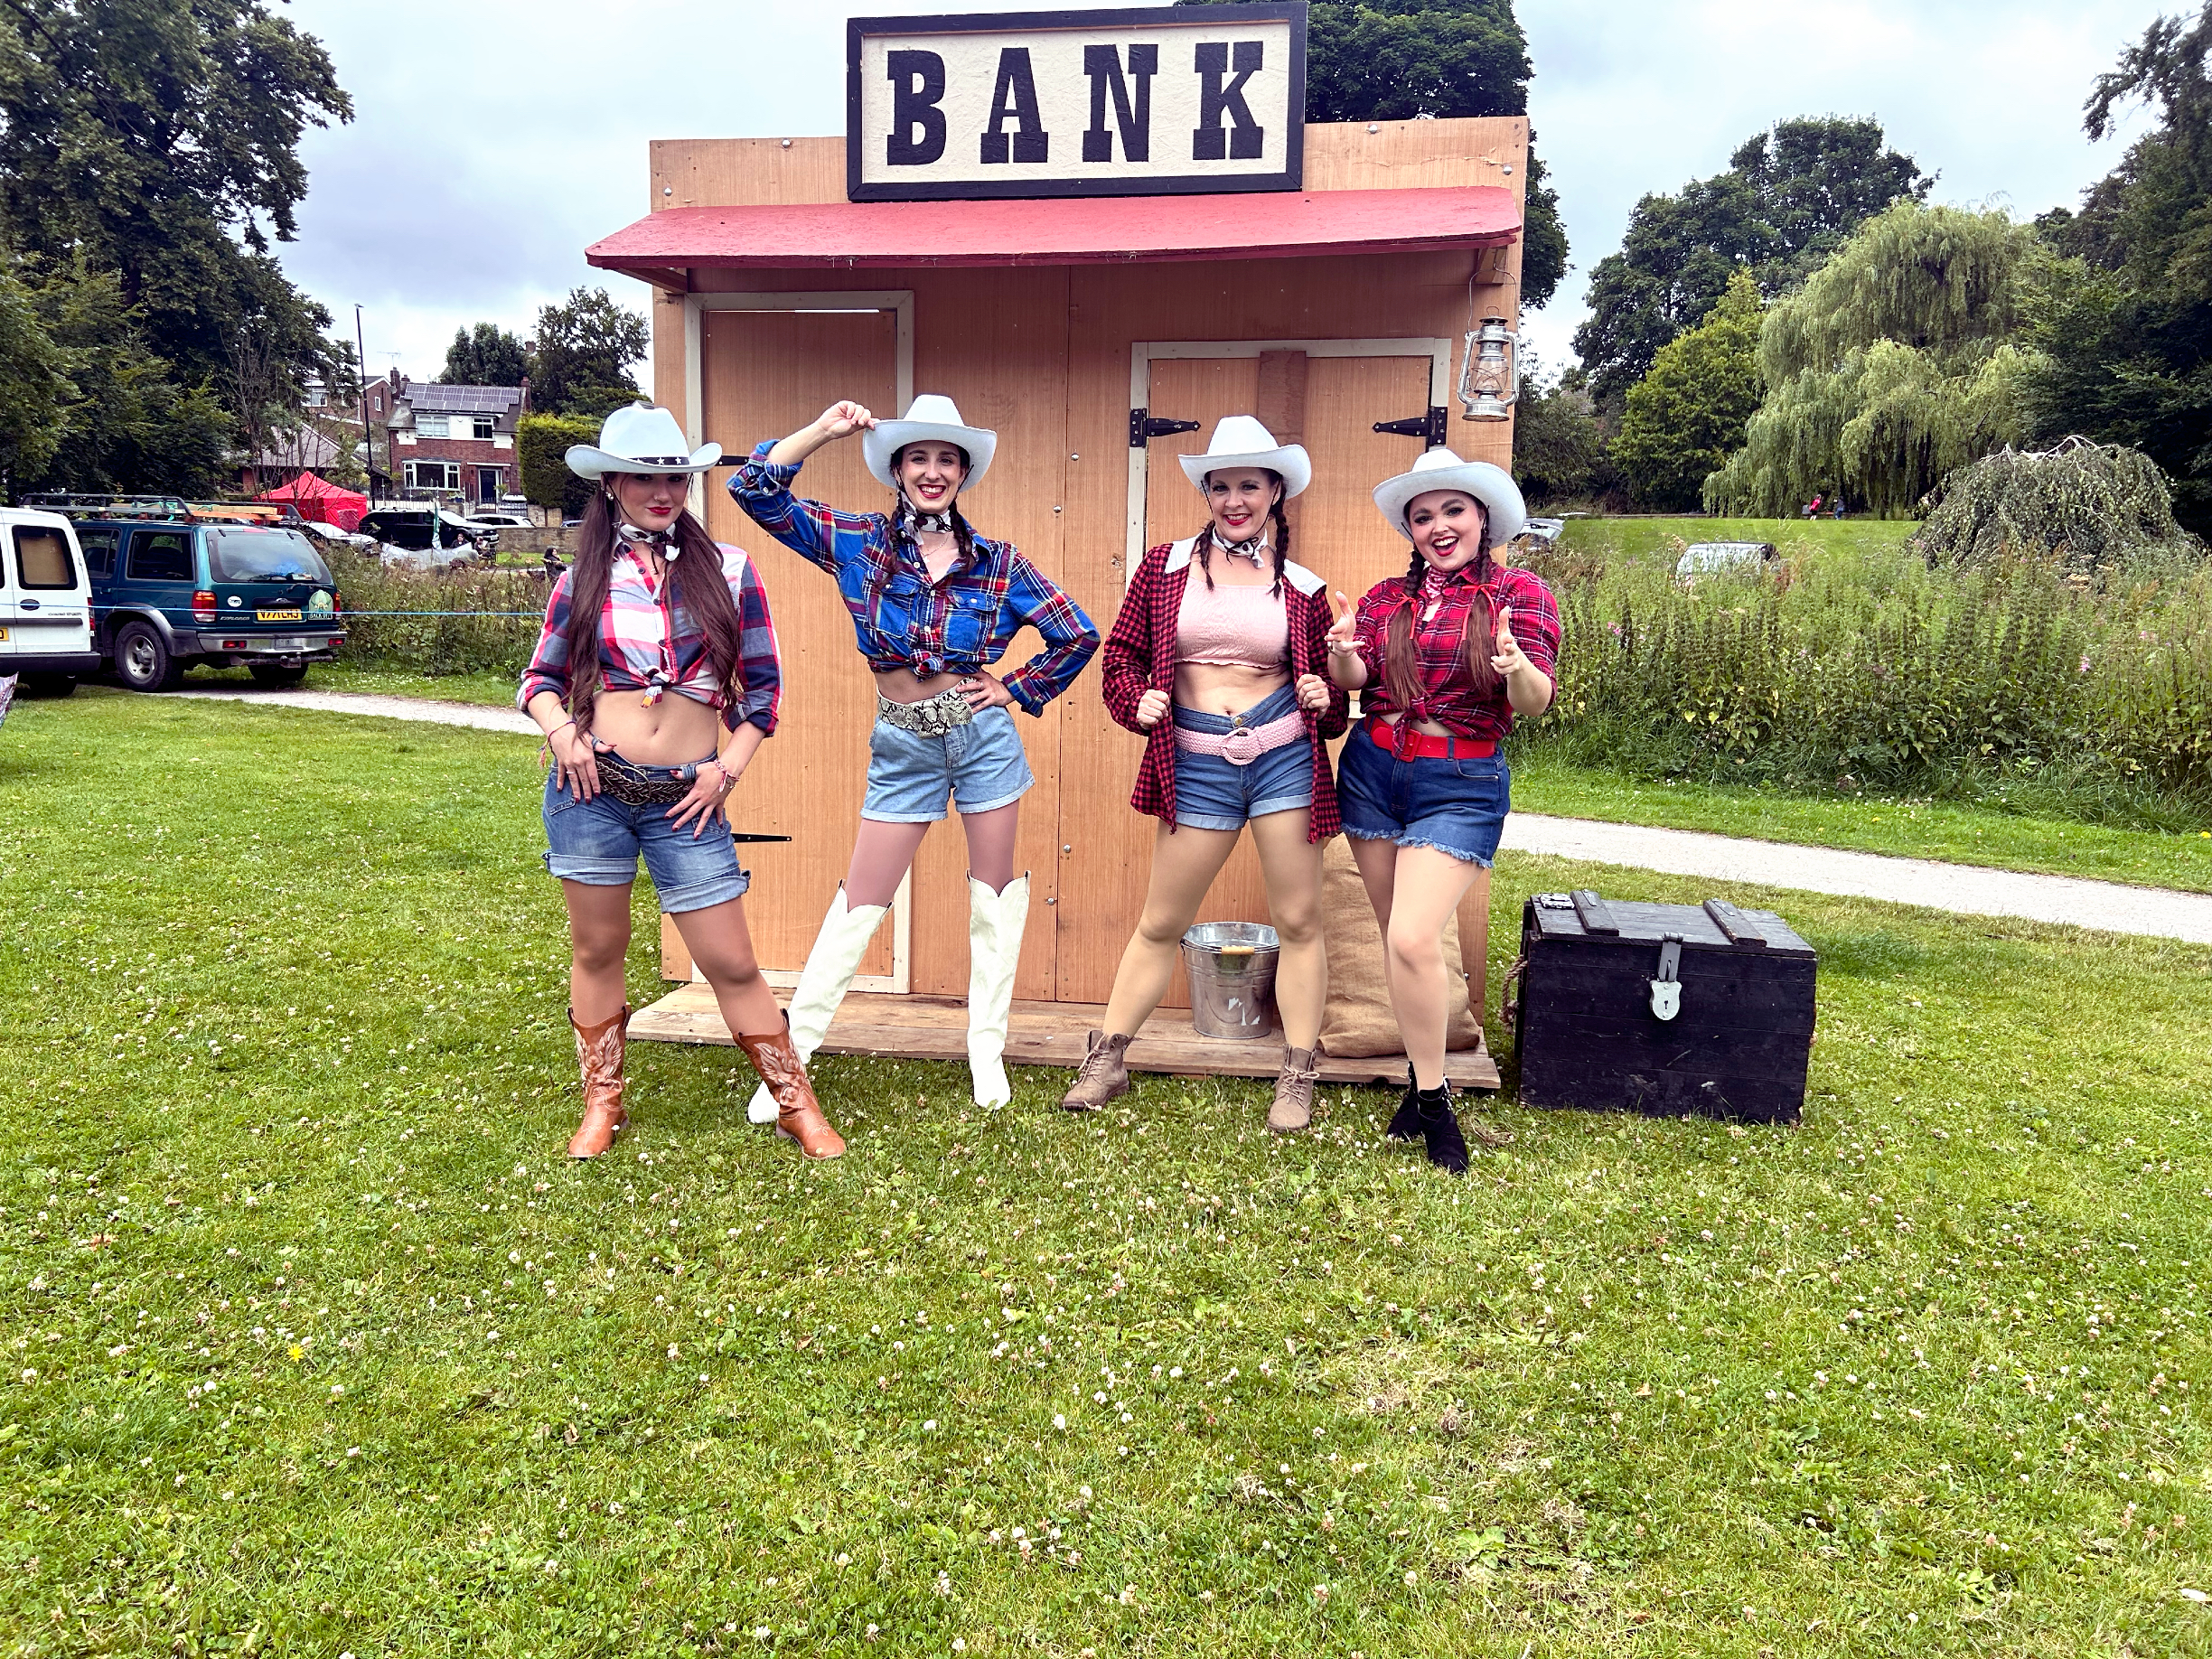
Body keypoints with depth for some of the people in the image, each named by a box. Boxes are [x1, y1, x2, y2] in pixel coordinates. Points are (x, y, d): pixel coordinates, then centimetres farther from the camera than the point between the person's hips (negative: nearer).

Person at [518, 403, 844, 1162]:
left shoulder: (726, 569, 3)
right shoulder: (583, 578, 5)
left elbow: (763, 685, 6)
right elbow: (541, 678, 14)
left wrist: (729, 767, -3)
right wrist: (559, 729, -6)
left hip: (684, 798, -1)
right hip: (593, 787, 1)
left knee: (732, 963, 0)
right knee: (597, 950, 12)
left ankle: (796, 1104, 15)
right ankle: (603, 1104, 30)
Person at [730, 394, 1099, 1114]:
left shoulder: (996, 562, -1)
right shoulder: (857, 542, -1)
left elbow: (1077, 635, 5)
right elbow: (756, 489, -8)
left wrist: (1018, 690, 1)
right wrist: (824, 430, -13)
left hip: (984, 735, 1)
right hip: (902, 746, -1)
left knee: (995, 893, 8)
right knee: (859, 904, 3)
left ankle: (987, 1050, 23)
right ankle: (791, 1056, 14)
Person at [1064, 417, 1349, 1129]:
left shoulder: (1302, 588, 5)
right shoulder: (1167, 566, 4)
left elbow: (1328, 688, 12)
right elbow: (1123, 653, 7)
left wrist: (1323, 699, -10)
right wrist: (1138, 702, -12)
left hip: (1284, 756, 0)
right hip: (1196, 762, 0)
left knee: (1298, 921, 5)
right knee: (1160, 924, 9)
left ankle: (1297, 1077, 19)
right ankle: (1107, 1060, 23)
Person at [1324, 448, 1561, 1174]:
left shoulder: (1521, 593, -1)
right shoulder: (1386, 597, 9)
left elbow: (1536, 703, -10)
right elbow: (1353, 679, -2)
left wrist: (1517, 668, -32)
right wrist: (1343, 651, -24)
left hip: (1460, 785, -4)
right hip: (1372, 769, 4)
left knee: (1413, 939, -15)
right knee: (1398, 937, 8)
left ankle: (1434, 1099, 0)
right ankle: (1422, 1074, 23)